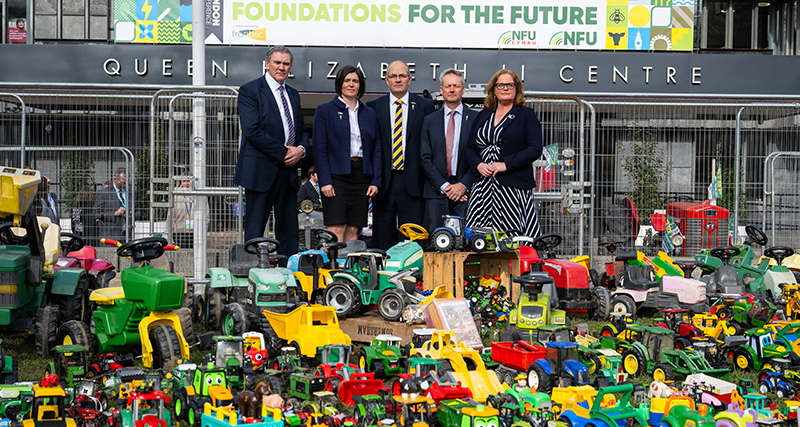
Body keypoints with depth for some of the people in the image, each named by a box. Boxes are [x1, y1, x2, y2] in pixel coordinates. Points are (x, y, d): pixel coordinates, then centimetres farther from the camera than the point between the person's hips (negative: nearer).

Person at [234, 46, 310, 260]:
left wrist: (301, 149, -1)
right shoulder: (249, 91, -4)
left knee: (289, 231, 8)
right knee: (255, 229, -2)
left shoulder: (293, 94, 18)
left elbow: (302, 130, 22)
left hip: (288, 170, 7)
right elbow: (252, 131, -15)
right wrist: (283, 153, -14)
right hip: (261, 170, -7)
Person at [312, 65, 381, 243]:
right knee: (336, 229, -10)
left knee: (353, 230, 4)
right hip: (336, 175, -4)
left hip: (362, 175, 4)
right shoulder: (325, 110, 4)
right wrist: (325, 181, -12)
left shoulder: (369, 113, 16)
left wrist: (375, 181, 3)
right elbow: (319, 148, -2)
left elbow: (376, 149, 13)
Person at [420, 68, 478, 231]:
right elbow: (425, 158, 5)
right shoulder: (429, 121, 10)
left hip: (466, 190, -1)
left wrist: (463, 185, -9)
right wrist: (444, 186, -6)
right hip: (436, 192, 1)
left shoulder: (476, 119, 6)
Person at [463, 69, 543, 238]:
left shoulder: (527, 115, 6)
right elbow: (469, 148, 16)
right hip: (482, 187, 4)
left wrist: (505, 164, -14)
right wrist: (479, 164, -5)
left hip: (514, 186, -4)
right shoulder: (482, 116, 18)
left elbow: (535, 149, -5)